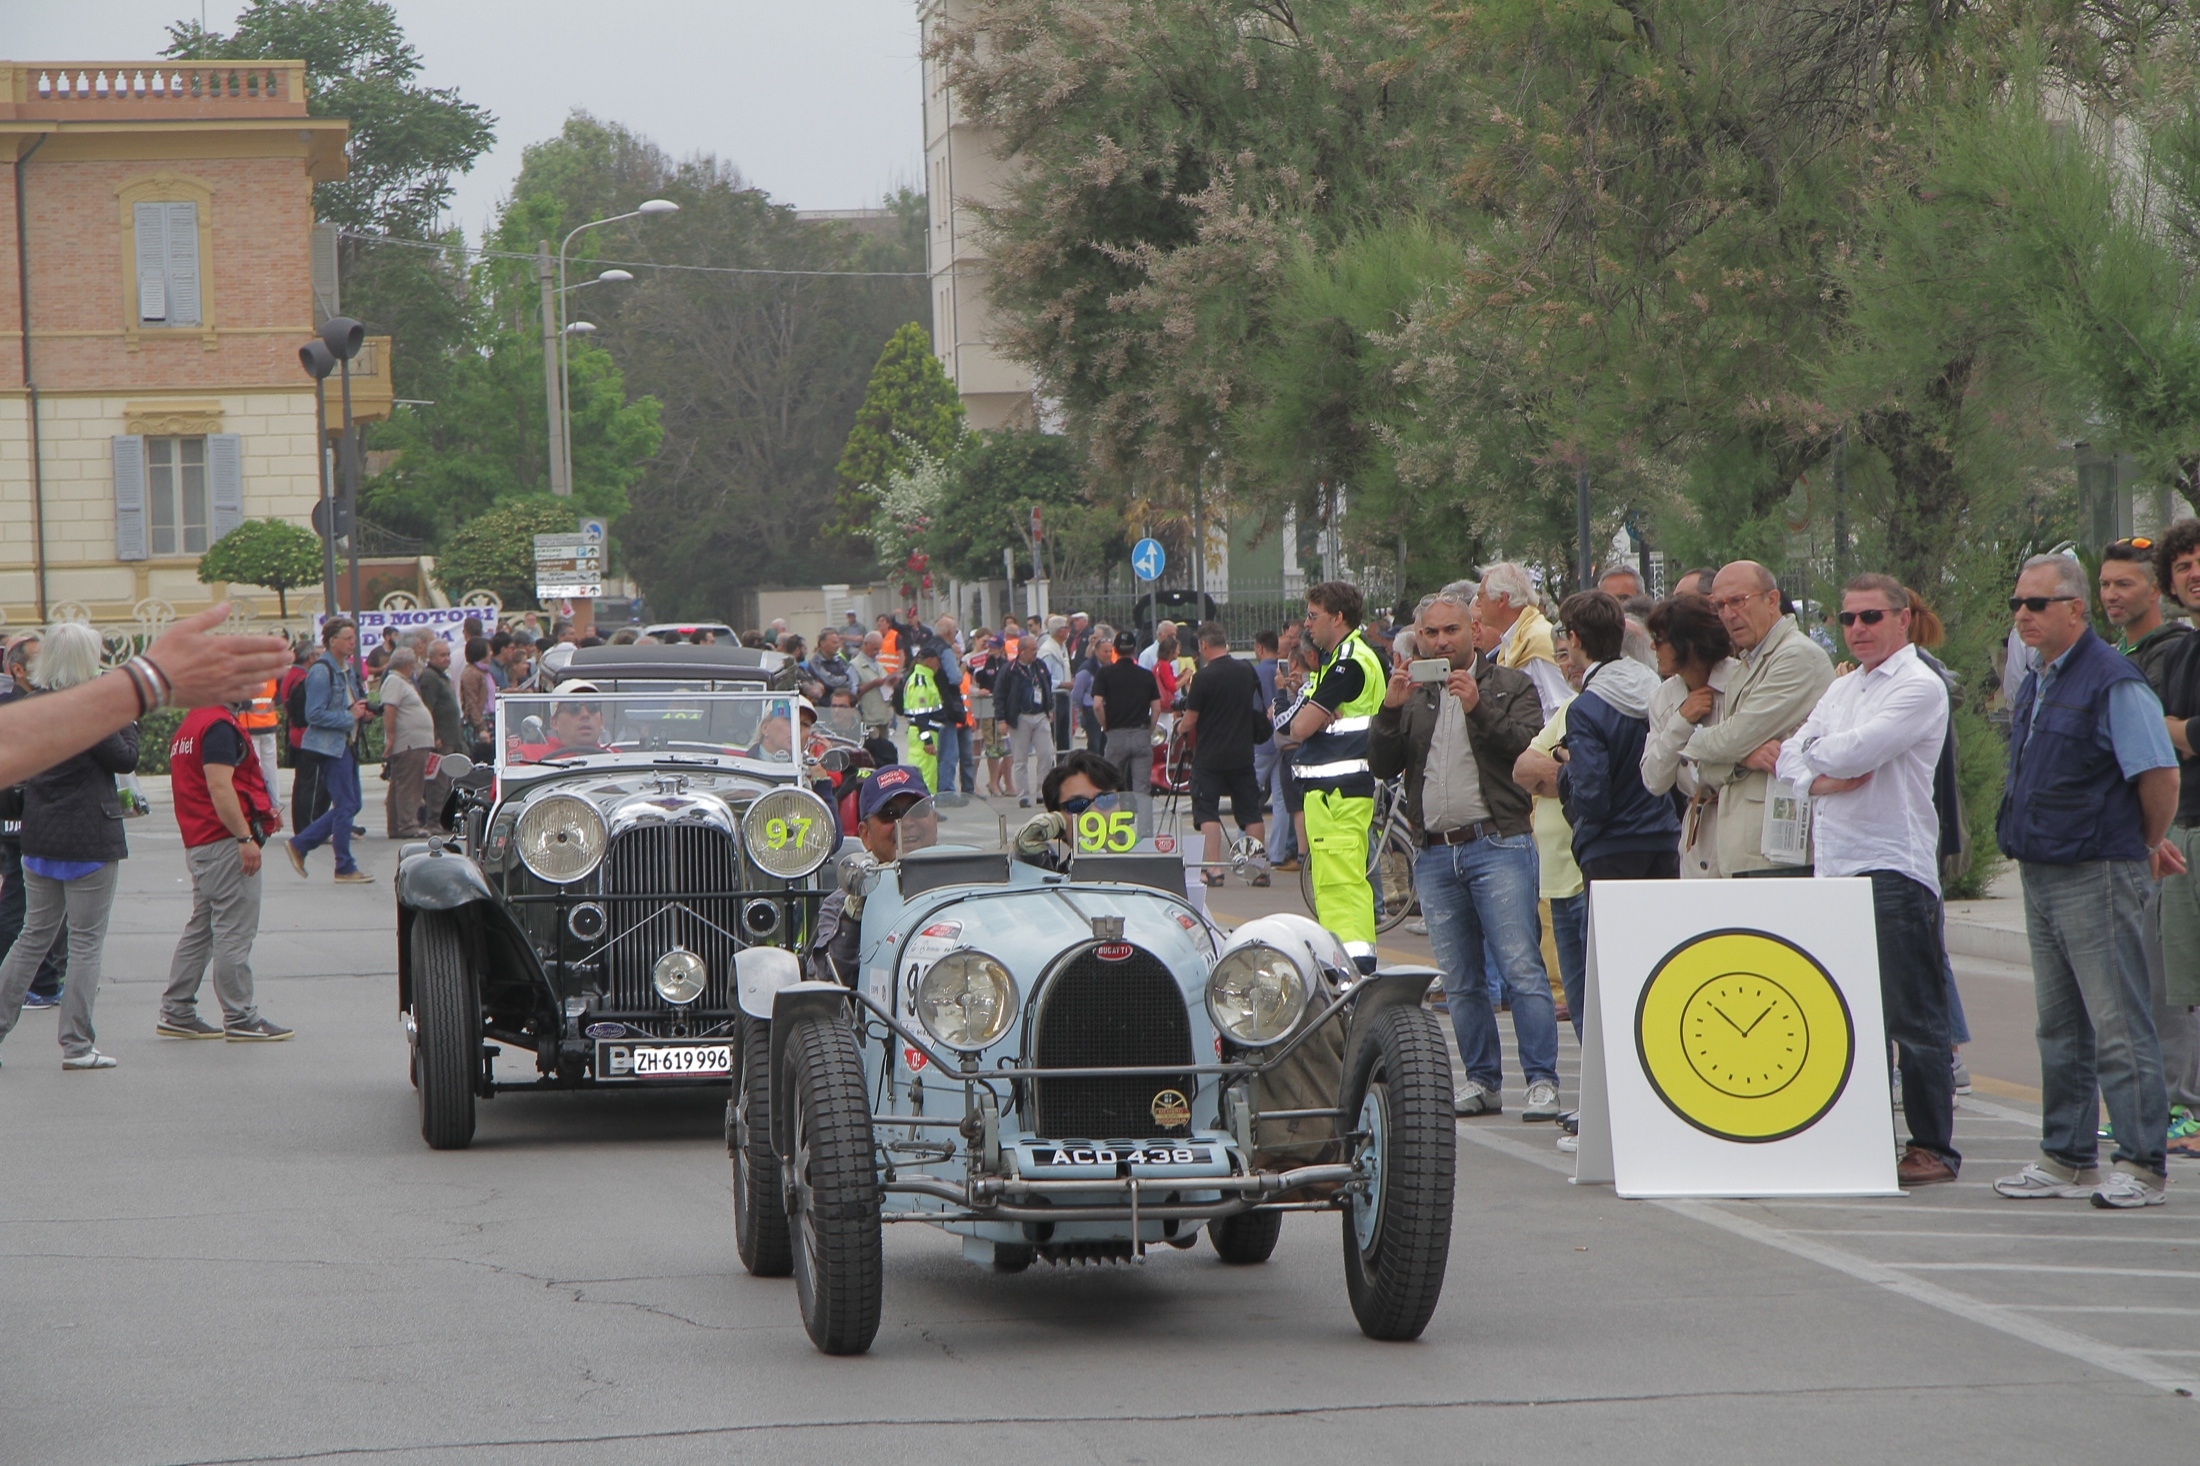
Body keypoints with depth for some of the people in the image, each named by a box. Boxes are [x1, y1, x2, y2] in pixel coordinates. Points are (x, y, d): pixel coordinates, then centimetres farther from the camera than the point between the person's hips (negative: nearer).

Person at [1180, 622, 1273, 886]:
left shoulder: (1204, 677, -14)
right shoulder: (1248, 672, 4)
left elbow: (1190, 720, -9)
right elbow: (1259, 713, 15)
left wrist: (1181, 729, 12)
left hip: (1210, 756, -5)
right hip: (1242, 754, 5)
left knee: (1206, 810, 0)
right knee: (1250, 811, 9)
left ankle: (1213, 868, -8)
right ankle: (1261, 867, 8)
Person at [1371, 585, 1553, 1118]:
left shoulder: (1510, 687, 6)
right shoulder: (1412, 695, 17)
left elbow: (1532, 749, -9)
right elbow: (1382, 767, 8)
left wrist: (1480, 709, -19)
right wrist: (1390, 711, -7)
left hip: (1497, 844, -4)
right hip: (1434, 853, 5)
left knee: (1521, 968, -12)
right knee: (1460, 982, 7)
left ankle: (1542, 1081, -12)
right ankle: (1482, 1081, 14)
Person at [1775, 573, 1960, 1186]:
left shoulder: (1920, 686, -5)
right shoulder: (1840, 689, 20)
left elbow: (1857, 750, -16)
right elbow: (1790, 757, 13)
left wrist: (1814, 753, 3)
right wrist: (1823, 780, -8)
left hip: (1894, 867, -8)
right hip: (1832, 864, 8)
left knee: (1912, 1017, -6)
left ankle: (1932, 1148, -2)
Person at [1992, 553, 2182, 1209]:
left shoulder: (2113, 682, -14)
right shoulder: (2035, 685, 14)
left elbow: (2159, 773, -16)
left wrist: (2149, 845, -1)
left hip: (2097, 876, -9)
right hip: (2041, 875, 9)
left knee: (2117, 1026, -7)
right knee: (2060, 1027, 13)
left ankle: (2140, 1165, -5)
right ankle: (2067, 1157, 20)